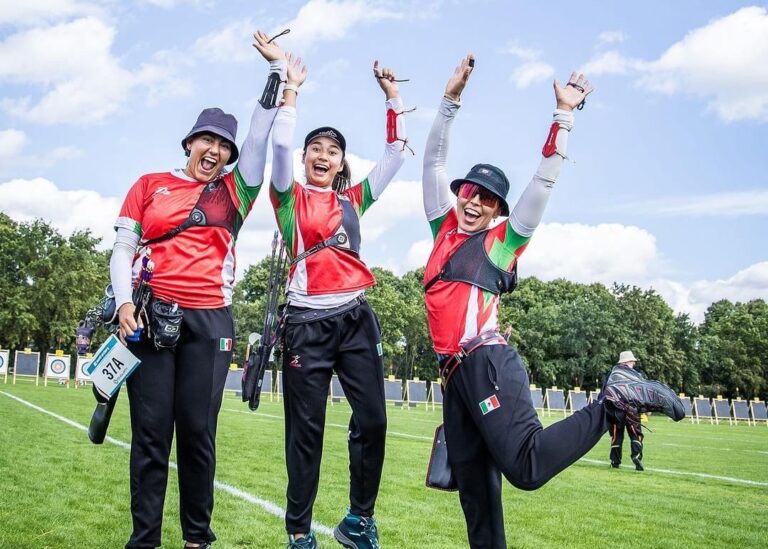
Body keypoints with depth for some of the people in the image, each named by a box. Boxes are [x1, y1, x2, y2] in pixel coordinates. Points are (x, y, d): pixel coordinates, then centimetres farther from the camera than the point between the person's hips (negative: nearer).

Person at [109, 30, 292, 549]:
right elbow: (123, 249, 8)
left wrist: (278, 70, 8)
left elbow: (261, 133, 9)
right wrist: (124, 302, -7)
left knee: (198, 432, 0)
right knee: (151, 430, -1)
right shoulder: (150, 185, 13)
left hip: (210, 320, 0)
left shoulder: (232, 192, 13)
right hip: (150, 315, 0)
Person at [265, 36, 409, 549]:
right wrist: (290, 91, -5)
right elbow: (280, 145, -9)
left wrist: (392, 95, 11)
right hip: (308, 322, -3)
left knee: (373, 420, -3)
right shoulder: (290, 197, 7)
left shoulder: (354, 199, 16)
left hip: (356, 318, 3)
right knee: (306, 429, 1)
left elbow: (396, 154, 13)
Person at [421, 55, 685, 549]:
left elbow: (544, 179, 5)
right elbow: (434, 162, 20)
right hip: (455, 371, 6)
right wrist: (452, 100, 16)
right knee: (473, 485, 6)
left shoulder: (504, 240, 8)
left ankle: (617, 401, -6)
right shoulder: (445, 229, 20)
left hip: (488, 363, -6)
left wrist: (564, 114, 5)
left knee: (526, 465, -21)